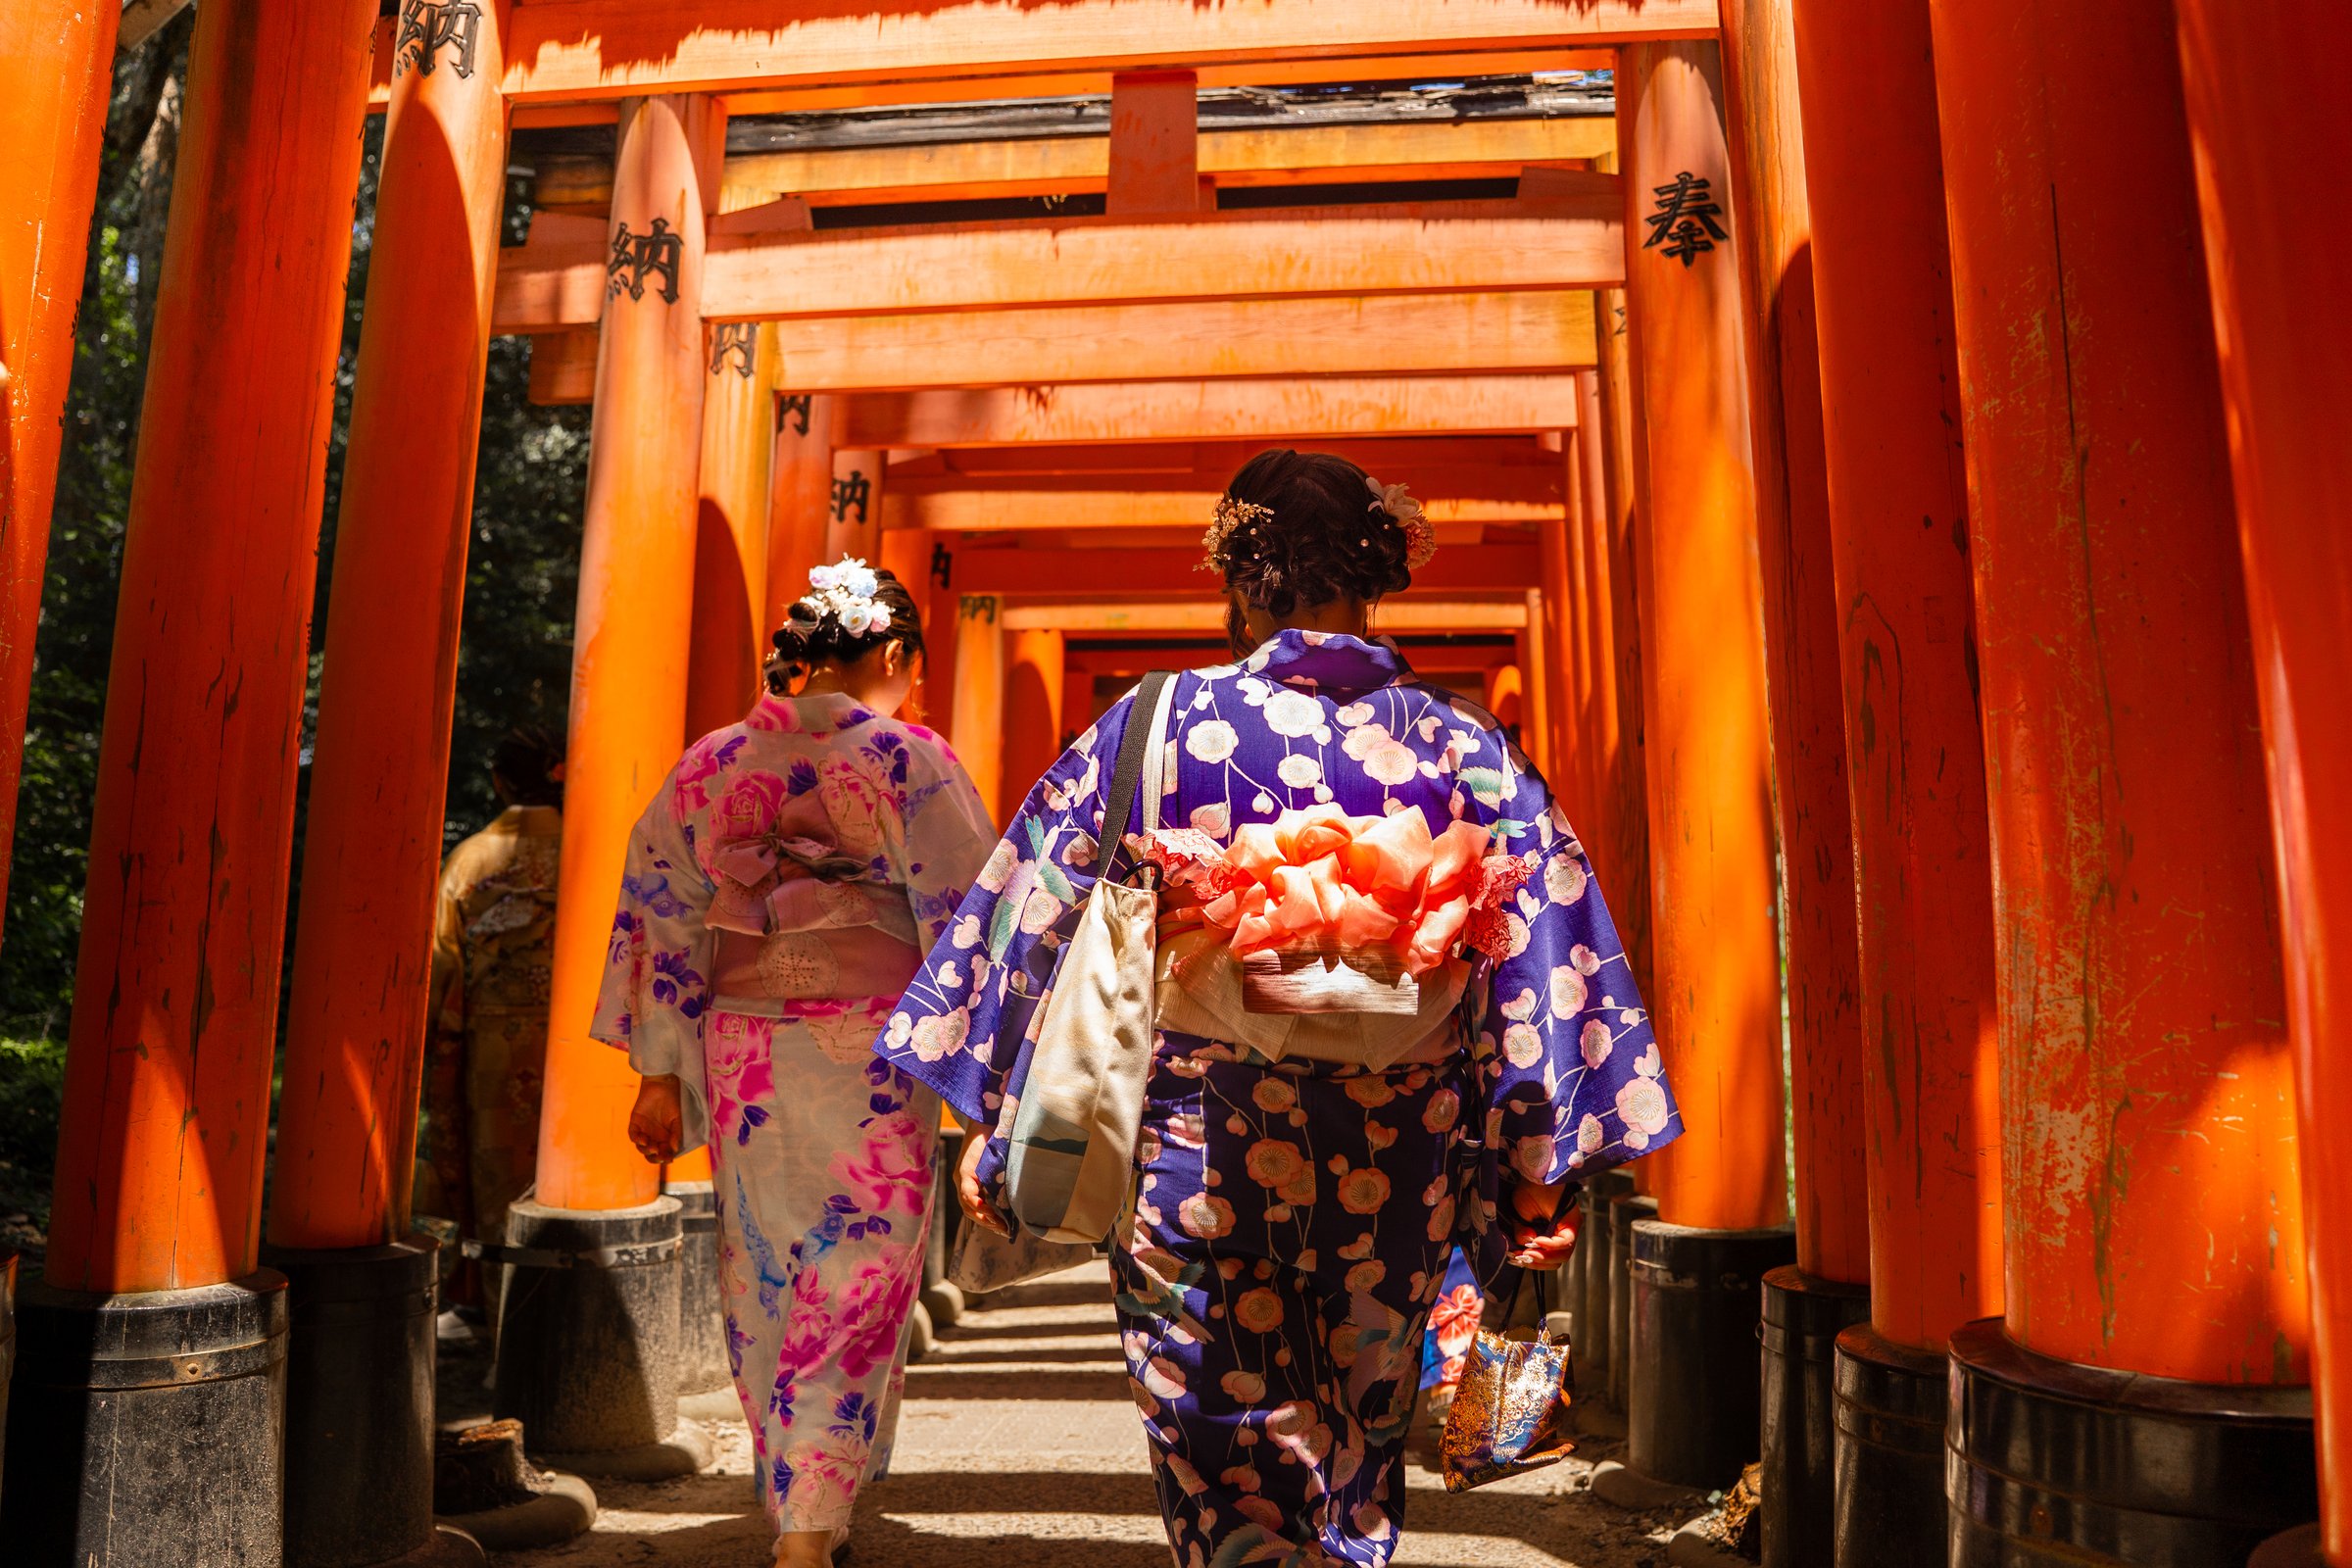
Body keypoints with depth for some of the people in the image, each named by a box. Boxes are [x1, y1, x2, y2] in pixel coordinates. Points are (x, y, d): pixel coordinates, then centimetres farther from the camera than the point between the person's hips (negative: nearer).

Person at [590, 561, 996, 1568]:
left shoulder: (708, 765, 5)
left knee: (764, 1284, 17)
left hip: (741, 1056, 5)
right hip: (869, 1059, -4)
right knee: (857, 1287, 6)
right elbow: (968, 922, -7)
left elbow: (663, 917, 5)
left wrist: (659, 1073, 9)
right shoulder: (909, 762, -7)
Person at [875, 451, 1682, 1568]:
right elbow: (1542, 954, -3)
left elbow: (1037, 916, -4)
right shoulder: (1460, 743, -1)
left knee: (1228, 1458, 12)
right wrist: (1543, 1171, 2)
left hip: (1200, 1152, -3)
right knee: (1359, 1454, 21)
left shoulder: (1161, 724, -5)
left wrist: (993, 1128, 4)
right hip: (1392, 1176, 3)